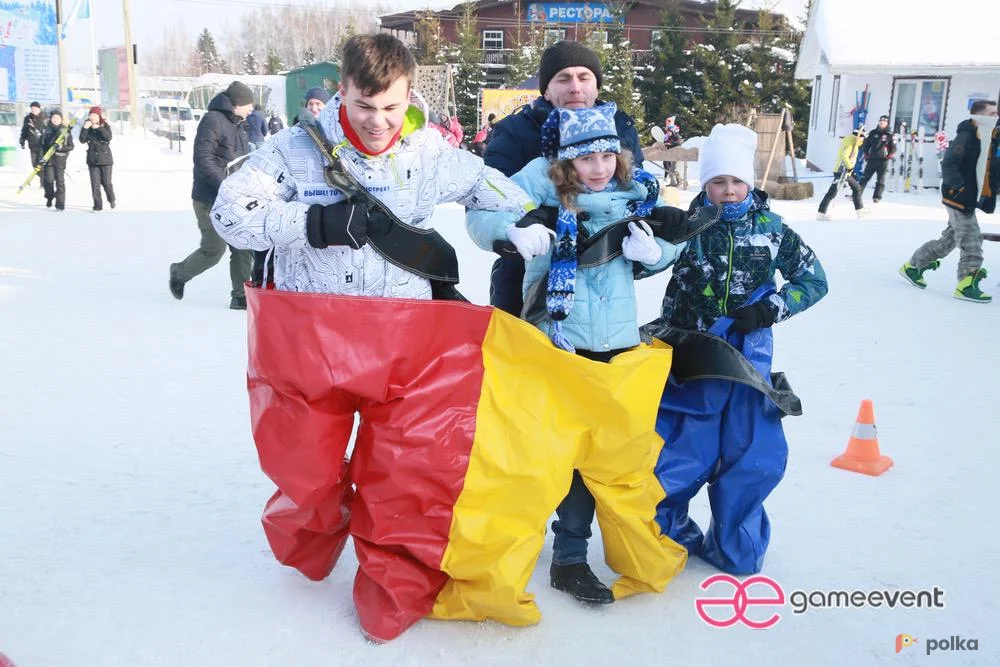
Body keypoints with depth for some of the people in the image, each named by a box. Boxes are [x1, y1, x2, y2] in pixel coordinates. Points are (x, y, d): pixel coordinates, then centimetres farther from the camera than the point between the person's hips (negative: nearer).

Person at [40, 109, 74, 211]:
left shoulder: (66, 131, 2)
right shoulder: (46, 130, 8)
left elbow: (71, 146, 1)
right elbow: (42, 145, 13)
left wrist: (61, 147, -16)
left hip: (60, 159, -1)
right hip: (48, 159, 2)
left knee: (60, 181, -3)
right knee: (48, 180, -7)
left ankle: (60, 204, 0)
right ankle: (49, 197, 20)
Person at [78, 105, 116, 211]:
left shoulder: (105, 126, 1)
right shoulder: (87, 128, 7)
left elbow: (108, 137, -18)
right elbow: (82, 140, -5)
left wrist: (99, 128, -23)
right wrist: (85, 128, -16)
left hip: (105, 158, -2)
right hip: (92, 159, 2)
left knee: (106, 182, 1)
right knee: (95, 183, -1)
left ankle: (111, 200, 26)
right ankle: (97, 205, 2)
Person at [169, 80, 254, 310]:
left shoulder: (238, 125, 17)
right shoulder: (212, 120, -11)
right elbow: (204, 160, -19)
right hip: (211, 199, -8)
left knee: (243, 247, 2)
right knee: (214, 249, -3)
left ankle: (240, 296, 8)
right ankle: (179, 273, 24)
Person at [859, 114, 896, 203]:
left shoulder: (890, 135, 1)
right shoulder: (873, 133, 9)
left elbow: (893, 148, 4)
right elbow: (866, 144, 15)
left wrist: (889, 156, -7)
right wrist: (866, 154, 6)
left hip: (883, 160, -2)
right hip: (872, 159, 3)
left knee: (880, 180, -2)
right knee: (864, 178, 2)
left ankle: (877, 197, -2)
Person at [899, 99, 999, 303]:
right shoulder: (967, 136, -13)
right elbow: (948, 166, -19)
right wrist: (960, 190, -26)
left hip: (972, 200, 9)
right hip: (959, 198, -9)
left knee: (948, 240, 14)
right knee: (971, 238, -7)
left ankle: (913, 267, 26)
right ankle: (967, 284, 1)